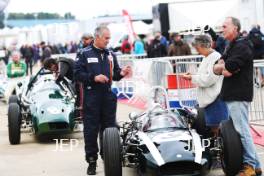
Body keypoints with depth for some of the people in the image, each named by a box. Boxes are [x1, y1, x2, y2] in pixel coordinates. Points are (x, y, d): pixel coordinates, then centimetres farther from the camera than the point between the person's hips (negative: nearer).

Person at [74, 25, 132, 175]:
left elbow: (115, 75, 14)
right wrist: (94, 77, -18)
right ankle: (92, 161, 8)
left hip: (108, 96, 4)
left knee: (109, 128, 8)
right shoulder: (85, 54, -2)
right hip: (91, 97, -4)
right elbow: (78, 74, -7)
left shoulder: (111, 54, 11)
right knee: (91, 129, 0)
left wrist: (121, 73, -7)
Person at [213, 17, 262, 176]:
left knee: (242, 130, -10)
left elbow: (227, 71, -23)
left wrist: (223, 67, -1)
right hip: (232, 95, 10)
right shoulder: (231, 46, 18)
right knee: (236, 129, 13)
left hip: (238, 96, -10)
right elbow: (216, 69, 11)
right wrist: (224, 66, -9)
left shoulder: (241, 46, -13)